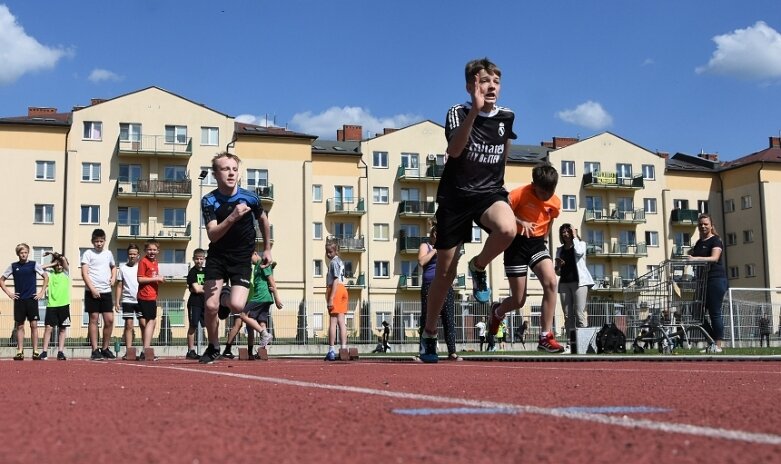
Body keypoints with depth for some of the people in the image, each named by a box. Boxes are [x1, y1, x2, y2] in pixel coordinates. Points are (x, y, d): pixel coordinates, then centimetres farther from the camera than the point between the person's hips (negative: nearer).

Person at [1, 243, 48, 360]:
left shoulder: (34, 265, 2)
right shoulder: (13, 266, 5)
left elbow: (46, 277, 5)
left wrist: (41, 292, 0)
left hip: (32, 299, -1)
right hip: (19, 300, 1)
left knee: (34, 325, -3)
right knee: (19, 326, 4)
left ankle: (35, 352, 0)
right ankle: (20, 352, 6)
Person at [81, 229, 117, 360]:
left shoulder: (108, 253, 14)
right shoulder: (88, 254, -1)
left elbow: (113, 267, 32)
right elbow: (84, 273, -8)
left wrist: (113, 278, 12)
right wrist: (92, 289, -17)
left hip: (106, 291, 5)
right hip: (92, 292, -4)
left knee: (109, 320, 1)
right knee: (94, 319, -2)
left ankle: (105, 348, 14)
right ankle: (95, 350, 1)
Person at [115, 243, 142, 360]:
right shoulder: (123, 268, 8)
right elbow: (119, 286, 9)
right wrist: (117, 302, 2)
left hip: (140, 300, 0)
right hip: (127, 300, 0)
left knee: (143, 324, -4)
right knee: (129, 325, 0)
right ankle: (128, 351, 1)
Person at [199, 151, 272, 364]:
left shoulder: (250, 198, -10)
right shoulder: (209, 201, -12)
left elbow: (263, 220, 11)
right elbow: (212, 235, -22)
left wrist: (267, 249, 19)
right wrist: (232, 217, -38)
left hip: (242, 258, 0)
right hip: (217, 257, 0)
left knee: (236, 306, -20)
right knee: (210, 305, -10)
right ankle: (213, 348, 15)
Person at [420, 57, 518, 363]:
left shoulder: (506, 117, 4)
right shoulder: (458, 113, -6)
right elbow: (454, 149, -27)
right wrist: (475, 110, -37)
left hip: (489, 192, 2)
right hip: (455, 197, -2)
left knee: (507, 229, -35)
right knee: (445, 271, 2)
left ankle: (479, 268, -2)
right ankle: (429, 333, 21)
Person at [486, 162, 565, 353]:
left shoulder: (555, 203, 1)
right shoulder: (520, 194, -16)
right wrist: (521, 222, -27)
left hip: (537, 243, 4)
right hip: (517, 243, -4)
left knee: (551, 282, -23)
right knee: (518, 300, -2)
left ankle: (546, 337, -19)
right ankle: (497, 312, 36)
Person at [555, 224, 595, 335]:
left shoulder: (580, 244, 12)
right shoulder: (560, 249, 20)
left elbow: (579, 252, -15)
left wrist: (575, 237, -2)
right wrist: (558, 265, -2)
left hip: (579, 281, -4)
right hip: (564, 283, 4)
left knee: (580, 314, -14)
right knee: (568, 315, -3)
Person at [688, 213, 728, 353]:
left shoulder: (716, 240, -5)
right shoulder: (698, 243, 18)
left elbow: (714, 258, -22)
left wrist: (696, 258, -33)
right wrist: (689, 256, 6)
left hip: (716, 280, -8)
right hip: (702, 280, 8)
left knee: (715, 313, -6)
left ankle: (718, 345, -2)